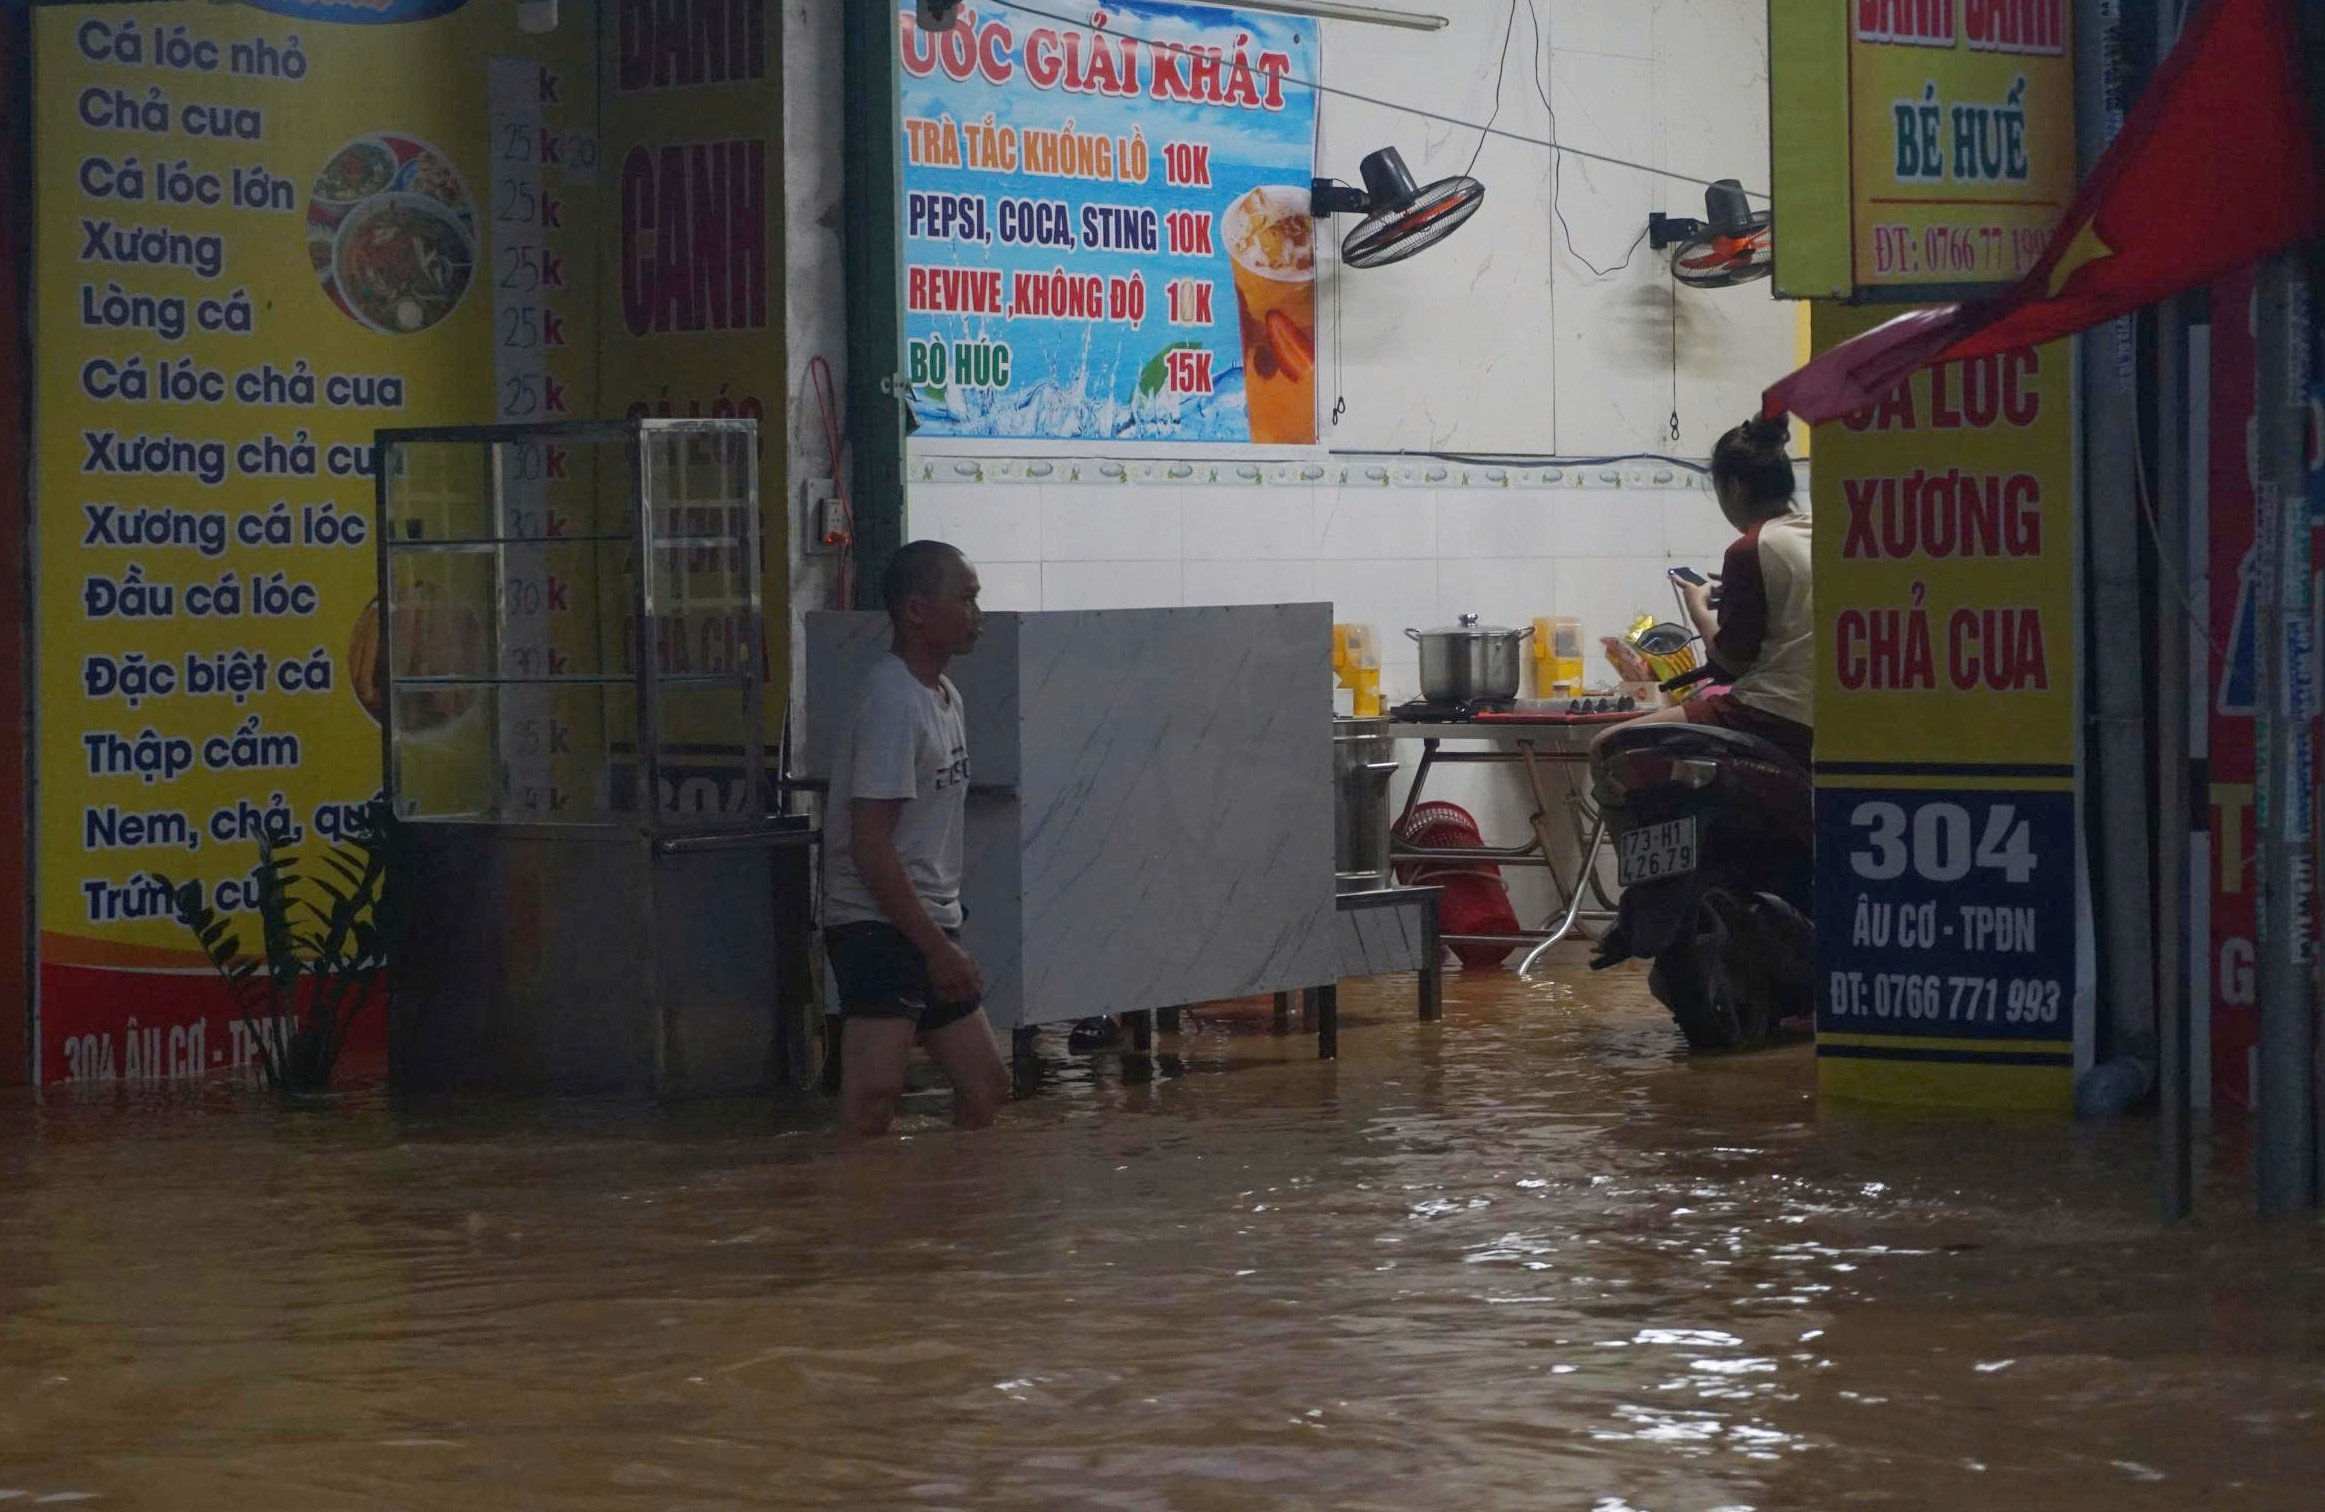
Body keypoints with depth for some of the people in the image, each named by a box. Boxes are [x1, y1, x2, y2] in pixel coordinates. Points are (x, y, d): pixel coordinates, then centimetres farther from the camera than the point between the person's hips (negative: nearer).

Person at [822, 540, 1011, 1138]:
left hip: (929, 927, 10)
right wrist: (938, 948, -19)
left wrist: (946, 941, 17)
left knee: (985, 1088, 10)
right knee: (875, 1094, -21)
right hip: (878, 926, -10)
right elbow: (870, 845, -20)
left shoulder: (945, 696, 15)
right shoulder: (894, 703, -15)